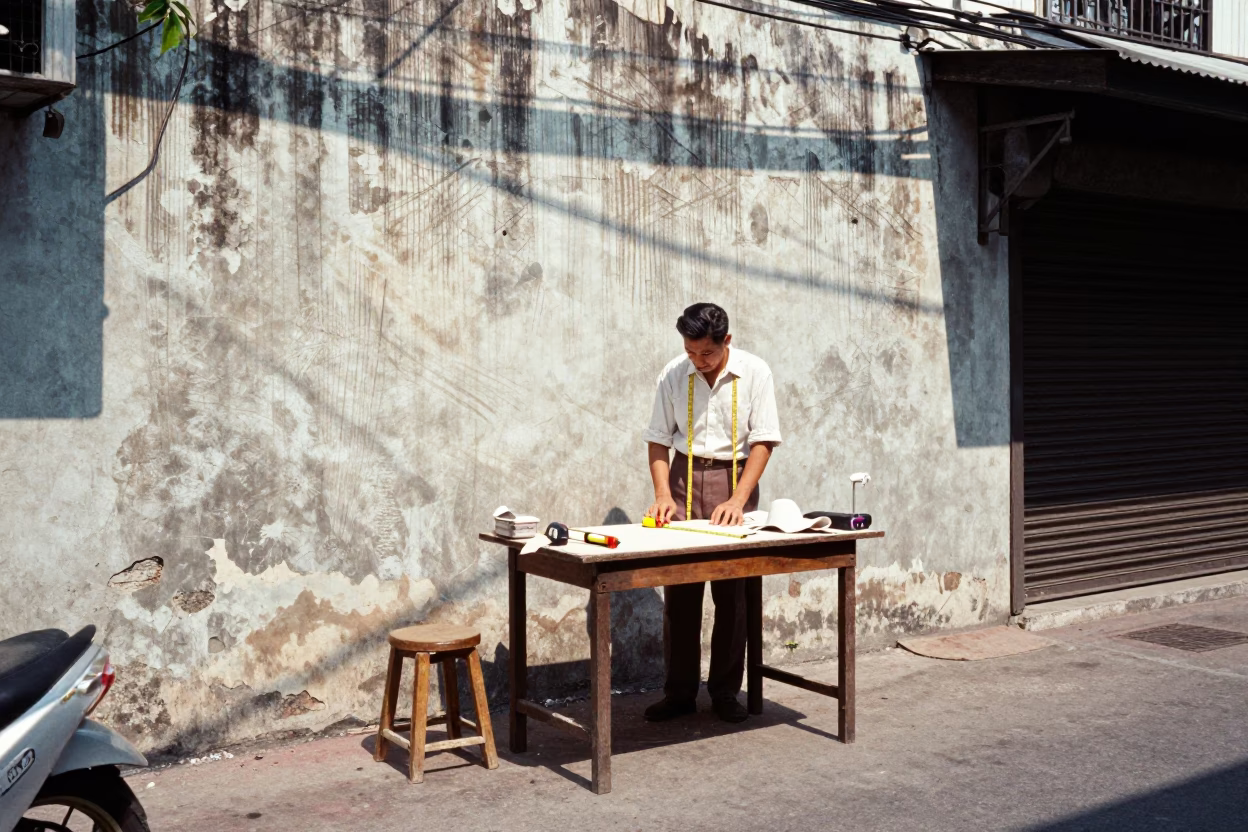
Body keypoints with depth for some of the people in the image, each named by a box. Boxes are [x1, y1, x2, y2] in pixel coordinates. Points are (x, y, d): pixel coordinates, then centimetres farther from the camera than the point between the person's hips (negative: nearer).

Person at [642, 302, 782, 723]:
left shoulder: (754, 372, -8)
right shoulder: (672, 375, -3)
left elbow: (763, 441, -9)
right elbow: (658, 439, 3)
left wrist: (737, 500, -18)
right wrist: (663, 494, -10)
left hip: (733, 477, -1)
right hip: (685, 477, 2)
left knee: (732, 592, 2)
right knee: (678, 590, 2)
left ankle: (726, 691, 15)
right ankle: (679, 691, 12)